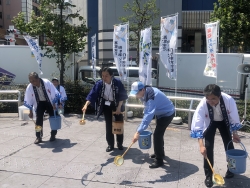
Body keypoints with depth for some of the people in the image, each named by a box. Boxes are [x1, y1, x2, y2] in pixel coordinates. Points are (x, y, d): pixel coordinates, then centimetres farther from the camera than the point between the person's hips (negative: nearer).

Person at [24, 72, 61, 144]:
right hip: (39, 103, 1)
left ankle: (53, 135, 16)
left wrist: (54, 105, -18)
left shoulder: (47, 83, -30)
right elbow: (28, 101, -11)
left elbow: (54, 94, -20)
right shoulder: (29, 87, -22)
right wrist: (30, 111, -8)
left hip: (49, 102, -1)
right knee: (39, 119, -6)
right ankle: (38, 137, 4)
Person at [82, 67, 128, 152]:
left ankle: (120, 143, 24)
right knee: (108, 125, 5)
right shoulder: (99, 84, -20)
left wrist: (119, 107, -17)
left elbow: (122, 95, -14)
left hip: (117, 105, -1)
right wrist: (86, 105, -37)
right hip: (106, 106, 1)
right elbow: (92, 94, -24)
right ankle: (110, 144, 18)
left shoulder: (117, 82, -23)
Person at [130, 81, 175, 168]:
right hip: (160, 113, 10)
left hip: (167, 114, -10)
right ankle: (160, 152, 41)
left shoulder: (152, 97, -37)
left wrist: (138, 132, -48)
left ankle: (159, 160, -2)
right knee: (159, 133, 21)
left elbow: (148, 115, -44)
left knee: (157, 135, -13)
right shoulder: (145, 93, -9)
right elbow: (148, 110, 8)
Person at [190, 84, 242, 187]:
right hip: (210, 122, -1)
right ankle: (208, 175, 5)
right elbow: (197, 126, -38)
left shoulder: (229, 100, -37)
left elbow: (234, 117, -19)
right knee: (208, 147, -9)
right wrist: (201, 145, -45)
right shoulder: (202, 104, -38)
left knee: (229, 144, 9)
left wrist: (234, 133, -11)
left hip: (224, 121, 1)